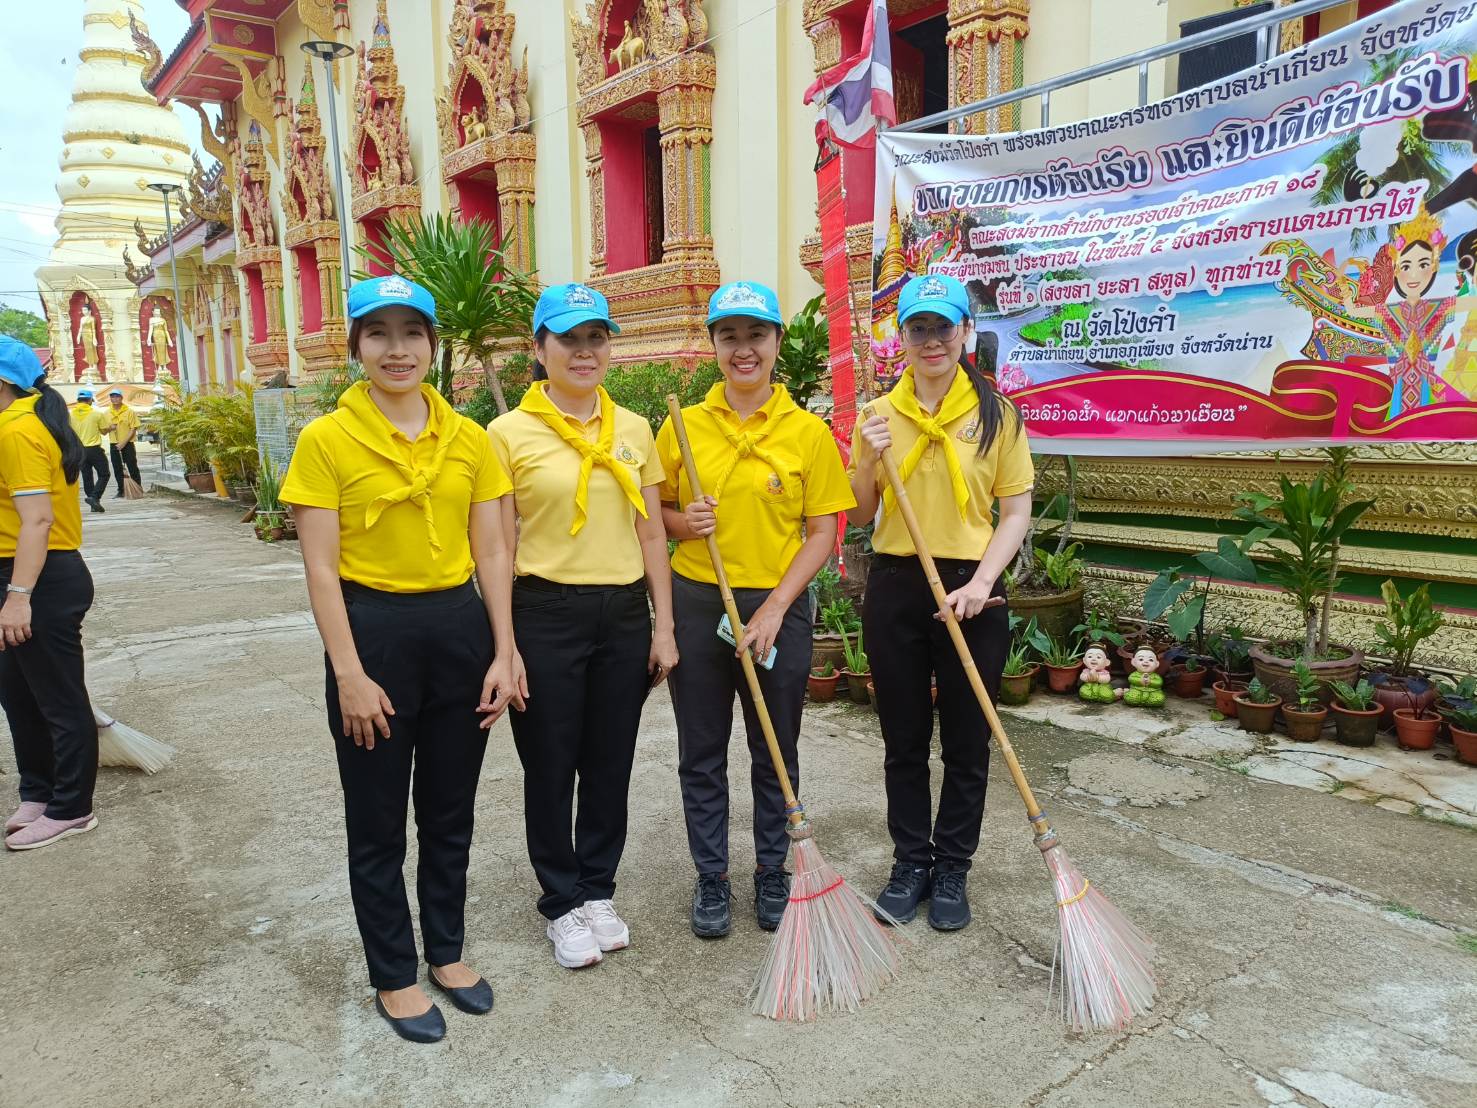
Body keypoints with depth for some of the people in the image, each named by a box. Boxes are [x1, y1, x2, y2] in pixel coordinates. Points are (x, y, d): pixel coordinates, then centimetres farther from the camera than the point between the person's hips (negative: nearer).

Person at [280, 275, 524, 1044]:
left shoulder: (468, 439, 3)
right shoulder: (326, 440, -7)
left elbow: (492, 554, 4)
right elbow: (321, 569, -9)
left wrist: (503, 652, -1)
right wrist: (349, 674, -13)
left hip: (459, 627, 4)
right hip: (374, 629, -3)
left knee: (450, 810, 16)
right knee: (377, 821, 10)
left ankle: (446, 951, 36)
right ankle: (393, 978, 29)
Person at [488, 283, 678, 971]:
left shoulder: (633, 429, 6)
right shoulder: (509, 432, -5)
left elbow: (651, 534, 8)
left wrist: (663, 626, 4)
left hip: (624, 615, 3)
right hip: (547, 614, -3)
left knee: (610, 764, 13)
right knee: (550, 766, 9)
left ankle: (598, 891, 33)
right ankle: (562, 903, 28)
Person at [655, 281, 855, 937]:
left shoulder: (809, 432, -2)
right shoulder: (682, 426, 2)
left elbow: (822, 533, -3)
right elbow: (656, 510, 11)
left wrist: (774, 610, -12)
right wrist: (682, 522, -12)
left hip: (778, 607, -1)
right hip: (697, 605, 1)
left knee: (776, 753, 12)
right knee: (701, 754, 10)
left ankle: (772, 871, 32)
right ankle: (711, 878, 28)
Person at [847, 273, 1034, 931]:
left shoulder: (995, 413, -2)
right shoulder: (879, 414, 4)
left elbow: (1017, 512, -3)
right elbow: (861, 515, 8)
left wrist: (981, 583, -15)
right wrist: (869, 463, -10)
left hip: (971, 590, -2)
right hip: (895, 588, 2)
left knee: (967, 742, 9)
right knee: (903, 739, 12)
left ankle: (951, 870, 27)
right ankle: (910, 862, 29)